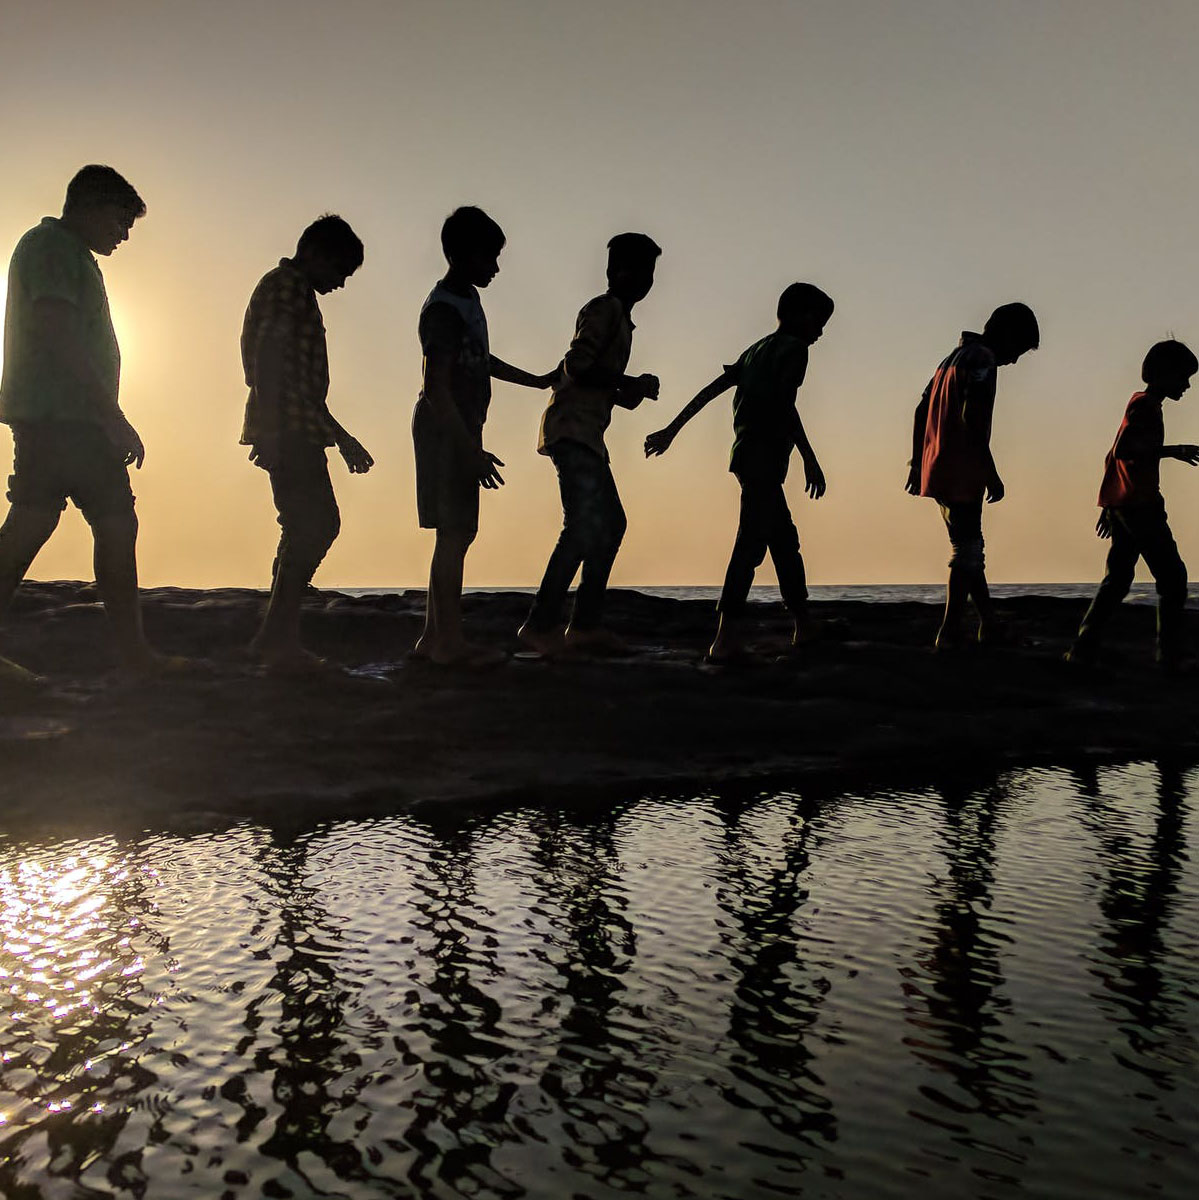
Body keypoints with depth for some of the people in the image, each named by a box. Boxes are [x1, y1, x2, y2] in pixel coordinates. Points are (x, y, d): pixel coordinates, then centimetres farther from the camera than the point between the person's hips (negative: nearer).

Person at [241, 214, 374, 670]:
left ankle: (276, 636, 14)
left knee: (308, 528, 10)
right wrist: (270, 430, -24)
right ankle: (279, 637, -12)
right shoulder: (285, 286, -4)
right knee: (315, 525, -13)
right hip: (288, 431, -10)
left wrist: (340, 437, 30)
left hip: (298, 433, 10)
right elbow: (267, 359, -17)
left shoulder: (297, 293, 27)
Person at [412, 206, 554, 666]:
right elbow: (436, 386, -21)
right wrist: (471, 449, -24)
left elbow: (481, 362, 30)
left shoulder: (467, 300, 15)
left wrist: (537, 381, 39)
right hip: (445, 431, -10)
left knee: (459, 531, 9)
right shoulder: (443, 309, -16)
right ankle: (450, 641, -6)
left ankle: (433, 637, 13)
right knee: (453, 531, -10)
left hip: (460, 430, 10)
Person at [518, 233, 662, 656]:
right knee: (584, 525, -18)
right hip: (572, 428, -11)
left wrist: (632, 391, 11)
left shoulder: (619, 318, 26)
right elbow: (578, 366, -19)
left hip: (587, 434, 11)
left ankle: (586, 624, 9)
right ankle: (541, 625, -18)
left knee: (611, 522, 9)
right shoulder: (604, 309, -6)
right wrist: (632, 384, -12)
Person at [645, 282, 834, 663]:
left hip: (747, 454, 10)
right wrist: (810, 459, -16)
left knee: (785, 539, 16)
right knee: (752, 541, -17)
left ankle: (804, 628, 23)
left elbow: (711, 389, 19)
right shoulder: (794, 348, -1)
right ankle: (727, 637, -26)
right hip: (765, 456, -10)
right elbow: (784, 404, -15)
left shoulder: (757, 350, 23)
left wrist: (672, 429, 19)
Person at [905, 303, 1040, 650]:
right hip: (962, 474, -10)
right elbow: (971, 418, -21)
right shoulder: (983, 359, -10)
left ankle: (990, 623, 24)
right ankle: (951, 632, -2)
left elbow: (921, 411, 20)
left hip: (936, 468, 10)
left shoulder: (954, 357, 20)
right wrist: (991, 474, -17)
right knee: (966, 551, -4)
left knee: (968, 547, 16)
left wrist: (917, 461, 21)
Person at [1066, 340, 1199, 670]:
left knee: (1118, 578, 7)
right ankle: (1171, 653, 0)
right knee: (1172, 575, -3)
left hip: (1121, 505, 10)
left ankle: (1084, 649, 1)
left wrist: (1108, 505, 26)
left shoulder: (1140, 404, 22)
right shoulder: (1145, 405, -8)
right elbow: (1122, 450, -22)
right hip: (1140, 505, -10)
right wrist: (1171, 451, -18)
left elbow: (1113, 457, 24)